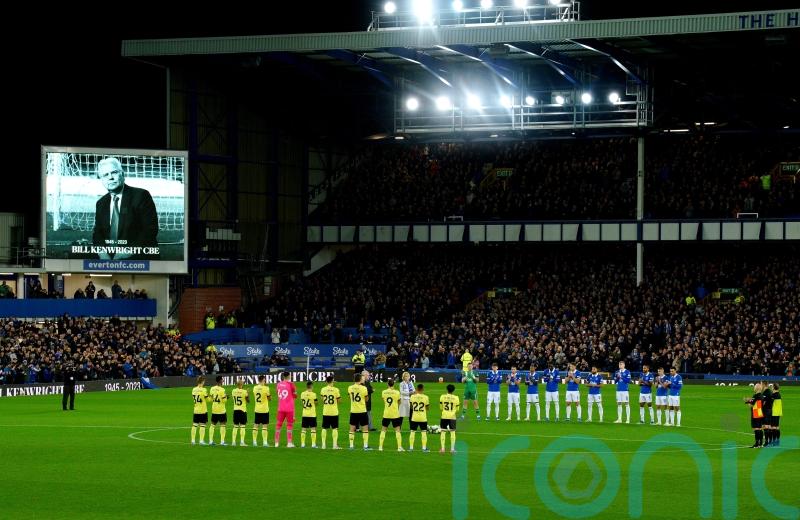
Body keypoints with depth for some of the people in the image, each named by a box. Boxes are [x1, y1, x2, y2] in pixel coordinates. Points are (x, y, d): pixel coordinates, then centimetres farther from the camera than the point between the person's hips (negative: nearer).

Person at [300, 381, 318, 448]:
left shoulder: (302, 394, 1)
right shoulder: (313, 394, -12)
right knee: (313, 428, 1)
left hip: (304, 414, 4)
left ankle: (302, 444, 8)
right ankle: (313, 444, -3)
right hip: (312, 414, -4)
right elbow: (316, 403, -6)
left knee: (303, 429, 9)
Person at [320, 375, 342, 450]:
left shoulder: (323, 390, -1)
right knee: (335, 428, 2)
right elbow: (339, 400, -5)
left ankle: (323, 444, 7)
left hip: (325, 412, 2)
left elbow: (322, 400, 10)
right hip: (334, 412, -2)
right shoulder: (335, 390, -10)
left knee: (324, 428, 8)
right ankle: (335, 445, -2)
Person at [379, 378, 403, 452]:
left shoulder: (383, 392, -2)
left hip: (386, 414, 1)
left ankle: (380, 446, 6)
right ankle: (399, 447, 0)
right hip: (395, 414, -1)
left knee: (383, 430, 10)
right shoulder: (396, 392, -7)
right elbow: (399, 403, 4)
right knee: (397, 430, 4)